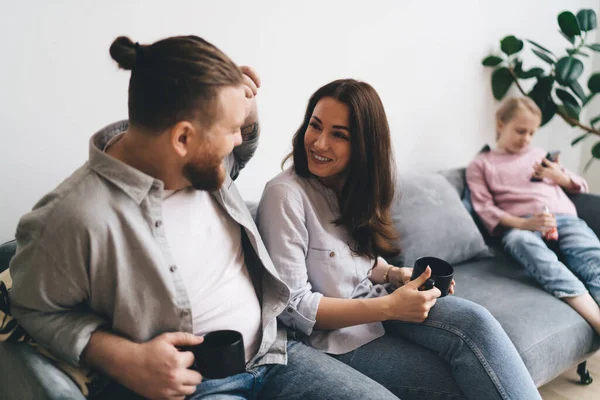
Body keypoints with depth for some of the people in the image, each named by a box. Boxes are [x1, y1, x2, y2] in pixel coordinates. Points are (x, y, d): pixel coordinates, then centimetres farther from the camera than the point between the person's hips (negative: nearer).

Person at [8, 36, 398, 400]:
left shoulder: (203, 161, -3)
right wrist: (122, 359, -20)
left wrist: (245, 107, -1)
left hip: (273, 351, 6)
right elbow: (36, 308, -7)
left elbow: (243, 149, 21)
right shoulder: (77, 217, -24)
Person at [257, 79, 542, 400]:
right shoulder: (285, 195, -18)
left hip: (374, 306, 6)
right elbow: (293, 308, -20)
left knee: (475, 322, -21)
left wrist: (396, 275, -4)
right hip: (337, 336, -6)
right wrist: (389, 307, -24)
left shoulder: (353, 188, 5)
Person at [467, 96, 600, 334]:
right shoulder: (481, 164, 20)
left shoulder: (539, 155, 34)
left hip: (563, 217, 5)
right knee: (524, 243, -41)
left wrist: (561, 177, 11)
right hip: (519, 225, -4)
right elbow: (484, 207, 3)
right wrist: (523, 223, -15)